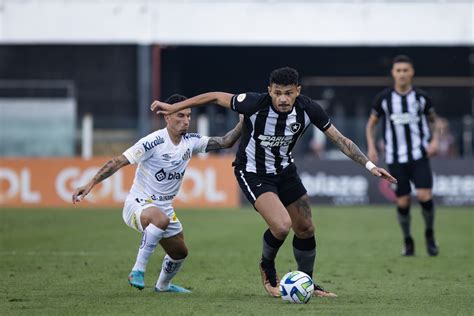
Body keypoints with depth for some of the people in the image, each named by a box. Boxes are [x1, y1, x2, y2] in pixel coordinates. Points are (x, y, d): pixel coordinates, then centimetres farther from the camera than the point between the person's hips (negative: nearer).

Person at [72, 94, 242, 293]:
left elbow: (225, 142, 3)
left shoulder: (191, 141, -1)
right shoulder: (154, 142, -21)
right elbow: (118, 162, -22)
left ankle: (163, 285, 48)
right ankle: (138, 271, -28)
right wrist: (90, 185, -29)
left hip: (164, 207, 8)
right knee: (161, 219, -40)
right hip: (139, 204, -8)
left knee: (180, 252, 18)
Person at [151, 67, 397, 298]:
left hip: (284, 170, 5)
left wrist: (369, 165, -11)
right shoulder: (255, 104, -29)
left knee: (305, 229, 9)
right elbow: (215, 97, -15)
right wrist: (173, 108, -10)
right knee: (282, 225, -23)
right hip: (253, 173, -5)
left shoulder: (308, 109, -19)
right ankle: (267, 267, 8)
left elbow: (339, 139, -7)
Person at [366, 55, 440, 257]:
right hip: (395, 158, 0)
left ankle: (429, 235, 10)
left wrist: (434, 140, -2)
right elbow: (371, 124, 12)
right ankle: (408, 242, 19)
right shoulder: (383, 98, 0)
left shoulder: (422, 98, 2)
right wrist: (371, 147, -2)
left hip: (419, 156, 0)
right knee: (402, 202, -2)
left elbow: (434, 121, 16)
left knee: (424, 196, -15)